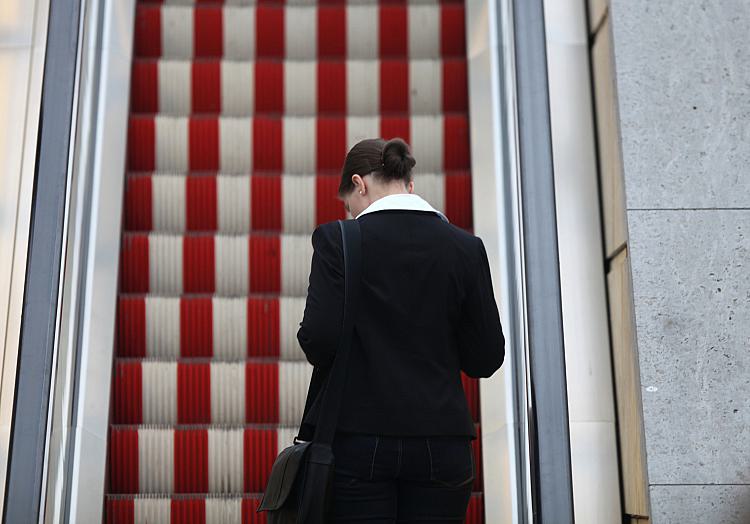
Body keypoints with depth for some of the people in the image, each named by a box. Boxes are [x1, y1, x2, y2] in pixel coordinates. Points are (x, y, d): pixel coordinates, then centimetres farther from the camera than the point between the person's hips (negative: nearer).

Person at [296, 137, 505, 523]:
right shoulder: (466, 247, 3)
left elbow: (319, 342, -12)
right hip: (441, 440, 3)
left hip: (359, 437, -2)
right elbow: (486, 359, 3)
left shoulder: (337, 239, -5)